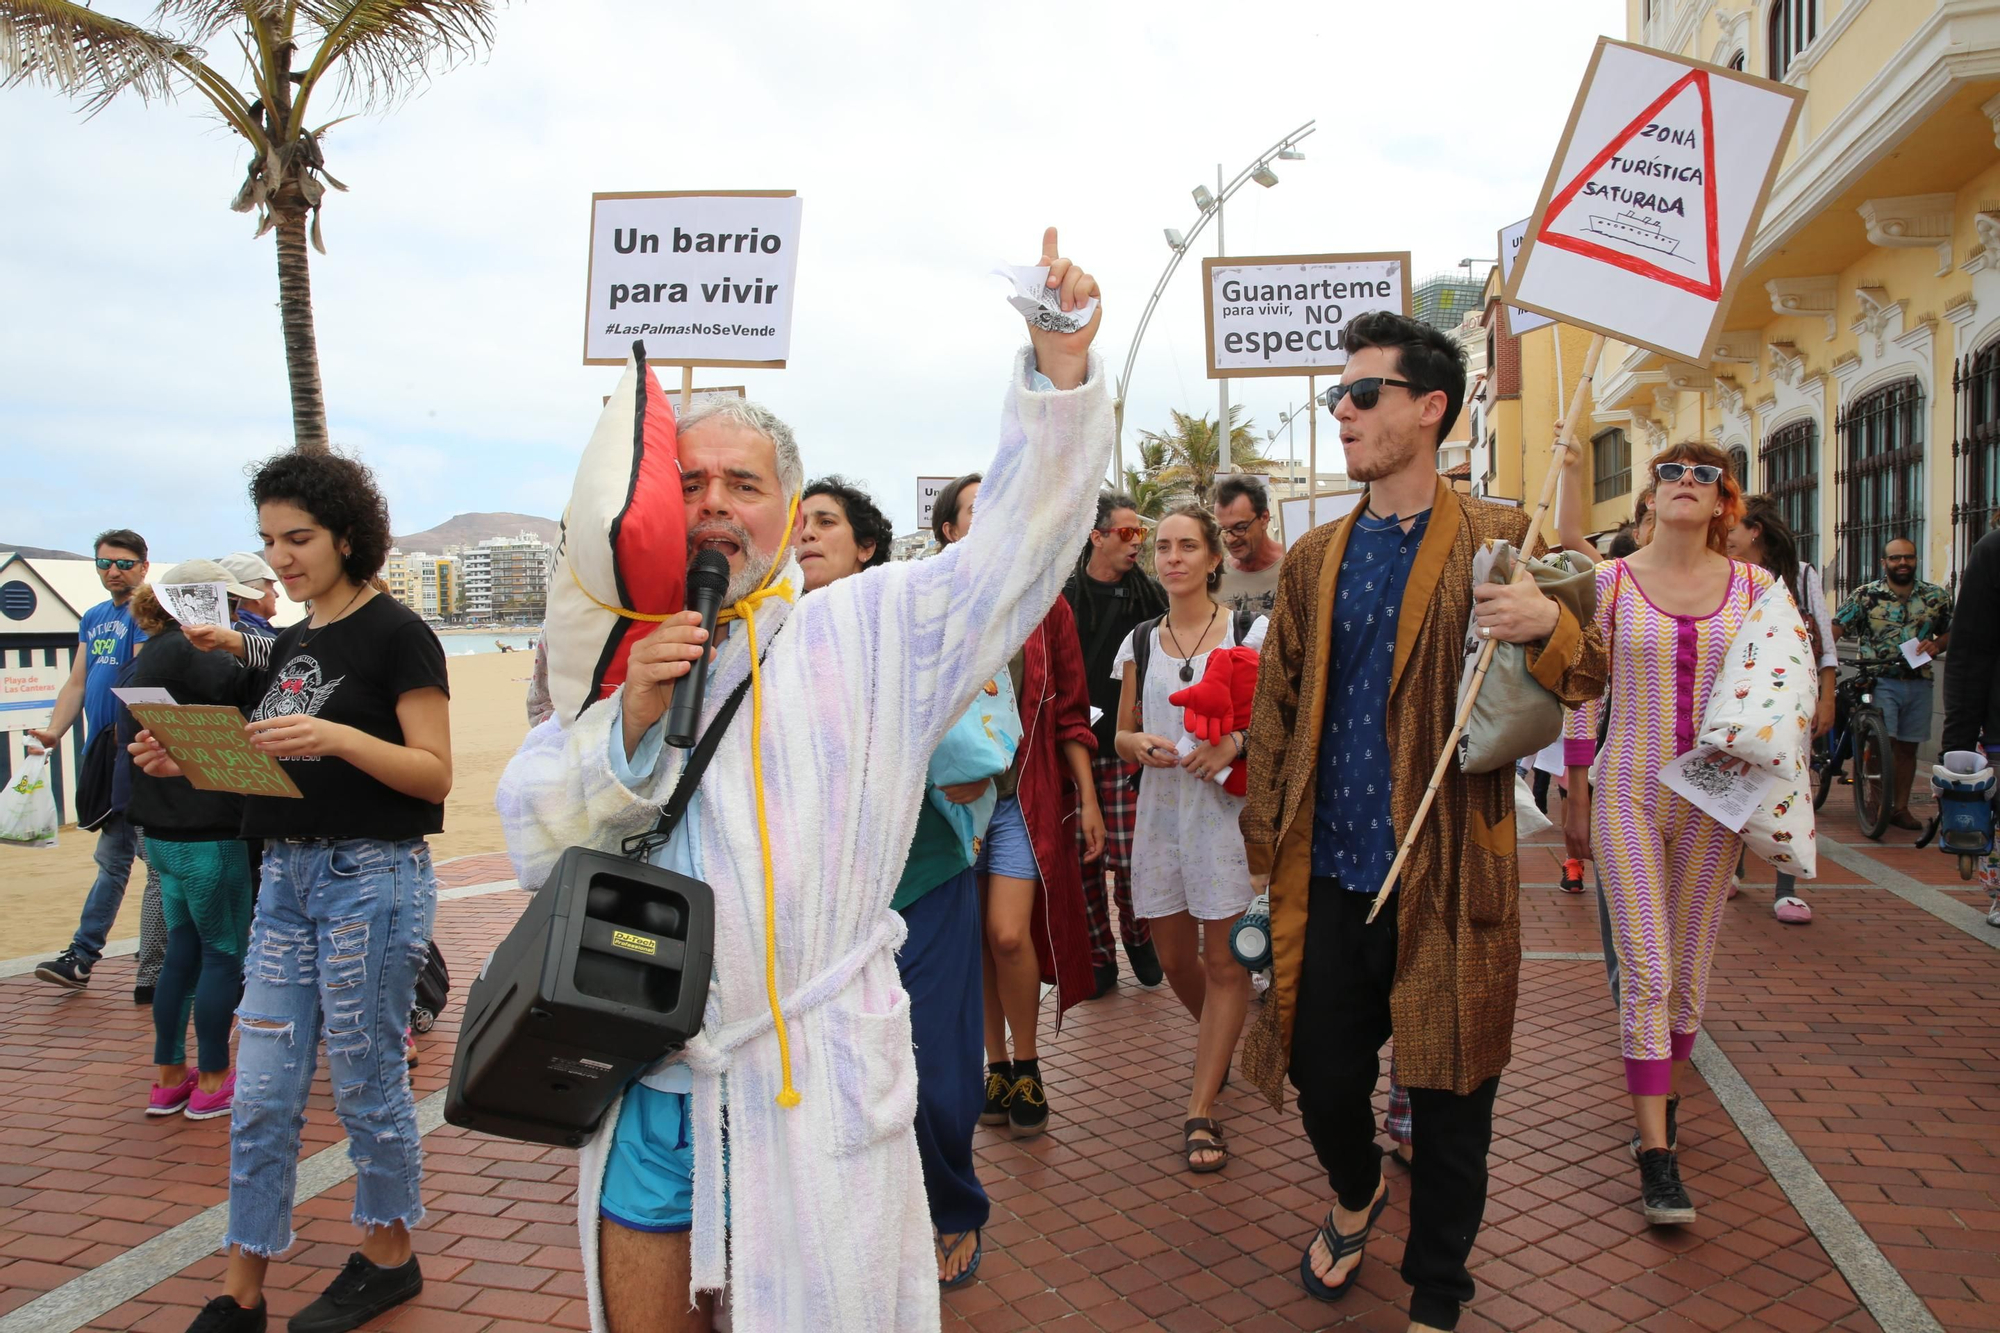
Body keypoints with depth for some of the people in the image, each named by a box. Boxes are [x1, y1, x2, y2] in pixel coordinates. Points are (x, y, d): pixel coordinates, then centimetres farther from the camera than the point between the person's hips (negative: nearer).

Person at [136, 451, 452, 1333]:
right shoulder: (289, 646, 13)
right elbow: (267, 765, 16)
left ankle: (389, 1258, 27)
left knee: (367, 1085, 6)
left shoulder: (395, 633, -8)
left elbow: (435, 773, -14)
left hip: (372, 876, -7)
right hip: (286, 872, 7)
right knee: (261, 1095, 10)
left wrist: (339, 738, -27)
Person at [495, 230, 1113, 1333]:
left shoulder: (867, 632, -2)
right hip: (645, 1092, 4)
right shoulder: (614, 659, 7)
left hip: (813, 1093, -3)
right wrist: (628, 724, -15)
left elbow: (1014, 538, -11)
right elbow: (533, 843, 1)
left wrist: (1059, 365, -22)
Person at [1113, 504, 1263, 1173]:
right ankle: (1220, 1048, 43)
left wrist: (1237, 742, -21)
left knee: (1224, 958, -2)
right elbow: (1122, 735, 13)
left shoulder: (1251, 631, -1)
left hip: (1229, 805, -4)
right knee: (1174, 956, 13)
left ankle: (1200, 1111, 9)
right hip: (1161, 808, 4)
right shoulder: (1140, 642, 10)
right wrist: (1140, 745, -10)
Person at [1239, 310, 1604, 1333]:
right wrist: (1264, 846, 6)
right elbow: (1276, 709, 10)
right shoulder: (1315, 558, 8)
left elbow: (1586, 682, 1)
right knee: (1321, 1080, 12)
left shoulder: (1499, 541, -1)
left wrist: (1548, 625, -22)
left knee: (1449, 1100, 10)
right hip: (1329, 873, 3)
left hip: (1447, 876, -2)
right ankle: (1357, 1192, 46)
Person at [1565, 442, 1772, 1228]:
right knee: (1645, 970, -6)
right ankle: (1657, 1153, 1)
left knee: (1690, 967, 12)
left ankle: (1663, 1093, 36)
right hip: (1627, 794, -2)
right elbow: (1582, 696, 1)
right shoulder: (1609, 582, -2)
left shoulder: (1755, 587, 3)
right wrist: (1576, 801, 2)